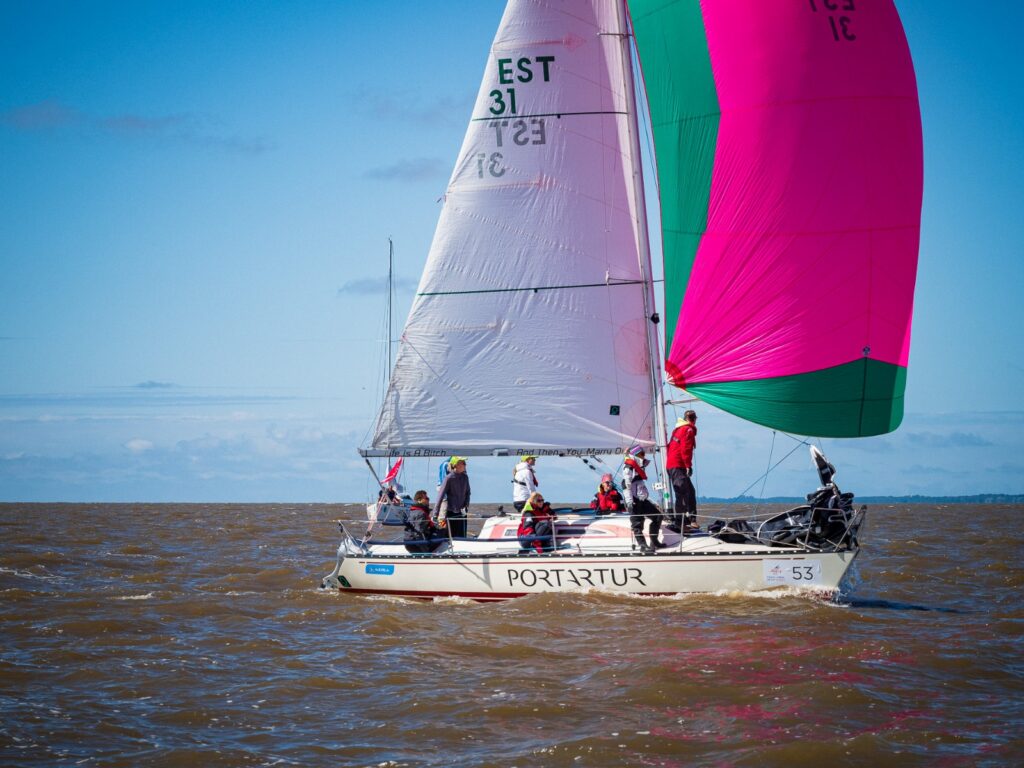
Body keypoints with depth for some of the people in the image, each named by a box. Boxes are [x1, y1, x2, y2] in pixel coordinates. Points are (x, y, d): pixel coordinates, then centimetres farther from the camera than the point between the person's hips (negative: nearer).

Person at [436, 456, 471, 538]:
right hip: (451, 512, -5)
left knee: (462, 536, 5)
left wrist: (466, 507, -3)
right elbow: (441, 494, -13)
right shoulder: (449, 478, -12)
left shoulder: (465, 477, 4)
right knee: (451, 536, -2)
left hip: (462, 512, 5)